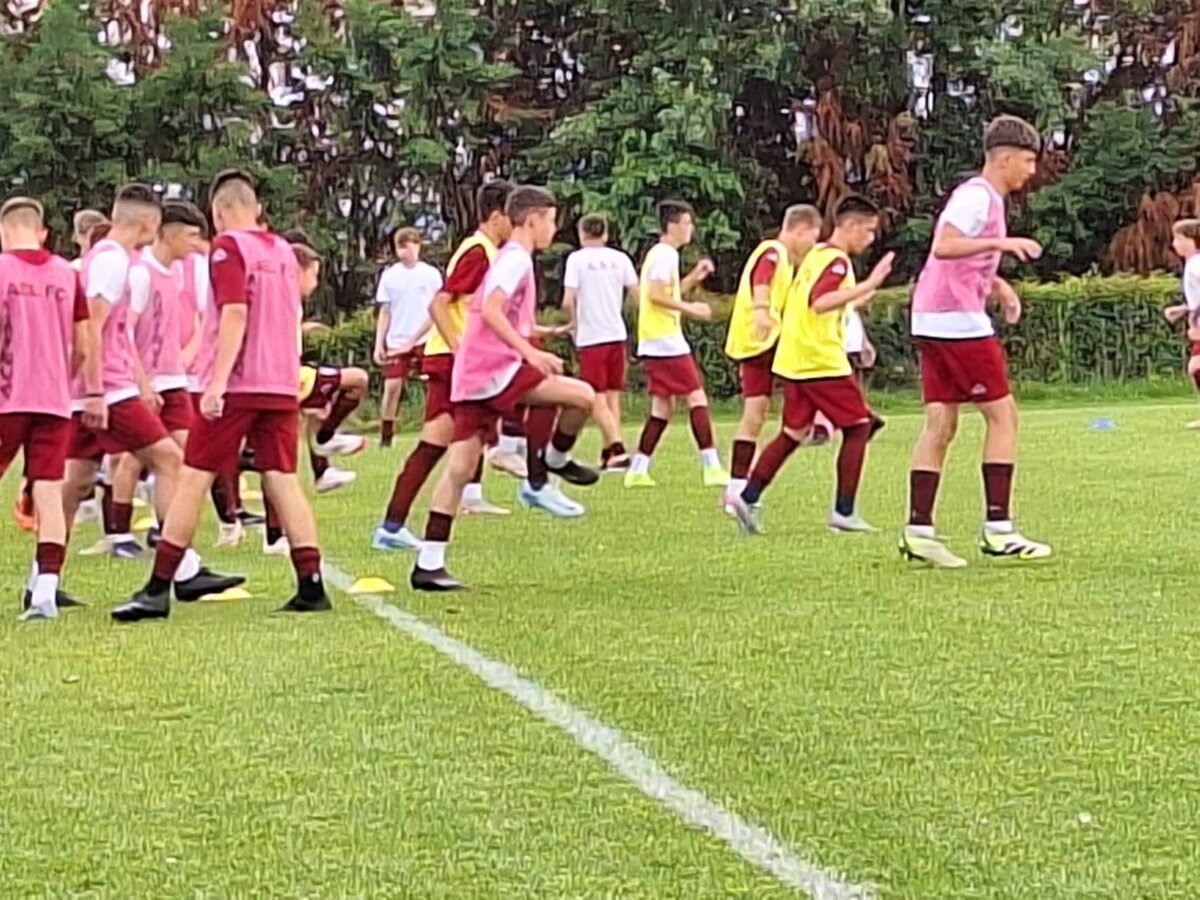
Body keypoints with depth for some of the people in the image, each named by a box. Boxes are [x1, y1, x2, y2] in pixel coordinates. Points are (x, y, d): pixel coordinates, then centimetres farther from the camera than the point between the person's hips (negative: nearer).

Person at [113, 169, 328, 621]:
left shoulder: (228, 246, -7)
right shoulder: (283, 250, 13)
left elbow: (235, 313, -17)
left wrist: (218, 381, -21)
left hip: (236, 385, -6)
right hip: (282, 384, 6)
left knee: (193, 479, -1)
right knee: (282, 480, 6)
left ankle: (158, 591, 1)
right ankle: (311, 586, -2)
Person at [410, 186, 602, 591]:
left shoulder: (511, 258, 24)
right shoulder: (516, 258, -7)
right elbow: (491, 310, -22)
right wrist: (530, 352, -27)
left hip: (472, 375, 10)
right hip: (496, 368, -10)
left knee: (460, 467, 6)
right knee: (584, 396, -13)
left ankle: (429, 563, 4)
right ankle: (555, 459, 11)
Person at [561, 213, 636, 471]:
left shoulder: (577, 259, -5)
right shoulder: (619, 258, 6)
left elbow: (568, 301, -11)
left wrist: (573, 323, 6)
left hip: (590, 336, -4)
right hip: (617, 333, 4)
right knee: (612, 396, 13)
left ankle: (617, 449, -16)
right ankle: (608, 454, 17)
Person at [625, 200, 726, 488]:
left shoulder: (661, 254, 20)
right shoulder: (665, 255, -11)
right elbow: (656, 295, -20)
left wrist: (694, 277, 15)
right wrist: (690, 309, -16)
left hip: (654, 343, 10)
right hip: (666, 341, -10)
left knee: (663, 406, 10)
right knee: (697, 397, -8)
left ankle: (637, 470, 9)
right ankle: (712, 468, -10)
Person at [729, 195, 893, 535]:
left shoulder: (816, 254, 15)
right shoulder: (837, 261, -13)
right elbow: (819, 303, -30)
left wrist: (856, 300, 31)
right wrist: (868, 285, -35)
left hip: (794, 361, 9)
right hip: (822, 362, -9)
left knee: (792, 433, 12)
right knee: (858, 427, 2)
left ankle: (748, 499, 4)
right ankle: (843, 512, 0)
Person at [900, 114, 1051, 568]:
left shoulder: (985, 197, 20)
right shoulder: (977, 195, -10)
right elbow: (944, 246, -23)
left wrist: (999, 285, 16)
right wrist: (1001, 243, -29)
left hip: (932, 322, 10)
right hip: (958, 321, -10)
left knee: (940, 425, 5)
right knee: (1003, 414, -3)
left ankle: (918, 531, 2)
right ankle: (998, 530, -2)